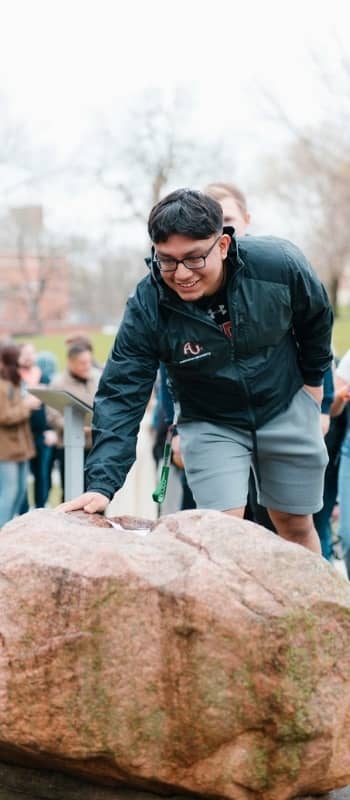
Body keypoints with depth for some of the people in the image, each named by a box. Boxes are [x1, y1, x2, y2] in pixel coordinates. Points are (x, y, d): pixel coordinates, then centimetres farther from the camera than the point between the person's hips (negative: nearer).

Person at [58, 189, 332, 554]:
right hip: (210, 424, -1)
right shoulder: (146, 308, -26)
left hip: (287, 410, 1)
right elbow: (120, 397, -25)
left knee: (295, 525, 12)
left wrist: (313, 378, 10)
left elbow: (317, 318, -2)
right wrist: (101, 484, -35)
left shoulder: (280, 264, -24)